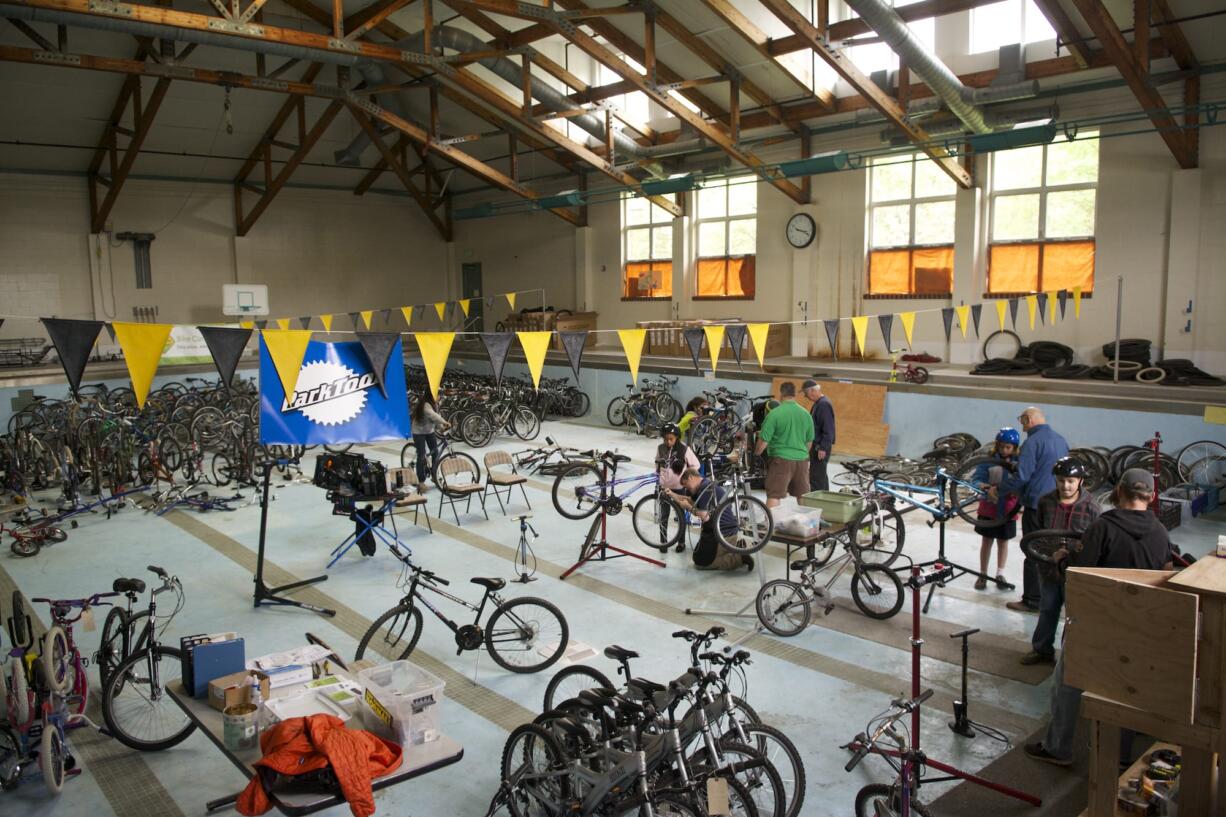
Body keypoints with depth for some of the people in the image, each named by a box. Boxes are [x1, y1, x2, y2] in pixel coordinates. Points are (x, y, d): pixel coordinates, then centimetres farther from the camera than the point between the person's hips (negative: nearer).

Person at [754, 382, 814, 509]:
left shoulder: (774, 414, -12)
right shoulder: (806, 414, 5)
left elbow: (764, 441, -11)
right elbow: (809, 442, 14)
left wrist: (755, 454, 6)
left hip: (781, 460, -5)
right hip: (802, 460, 5)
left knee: (774, 496, -5)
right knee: (803, 496, 16)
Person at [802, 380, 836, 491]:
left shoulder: (824, 404, -18)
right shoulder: (818, 403, 15)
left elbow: (828, 429, -22)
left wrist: (823, 448, -23)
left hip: (821, 447, -11)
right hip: (817, 445, 11)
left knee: (816, 476, -11)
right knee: (821, 475, 18)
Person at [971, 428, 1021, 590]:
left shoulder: (1019, 463, -3)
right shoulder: (988, 460, -6)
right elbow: (976, 478, -9)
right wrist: (983, 486, -31)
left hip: (1007, 511, 1)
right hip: (989, 509, -1)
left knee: (1003, 542, 13)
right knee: (987, 541, 7)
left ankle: (1000, 574, 27)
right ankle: (983, 575, 17)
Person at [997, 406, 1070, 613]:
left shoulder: (1033, 442, -16)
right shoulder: (1061, 440, 11)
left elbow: (1020, 477, -20)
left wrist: (998, 489, -7)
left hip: (1036, 505, -8)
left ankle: (1032, 601, 3)